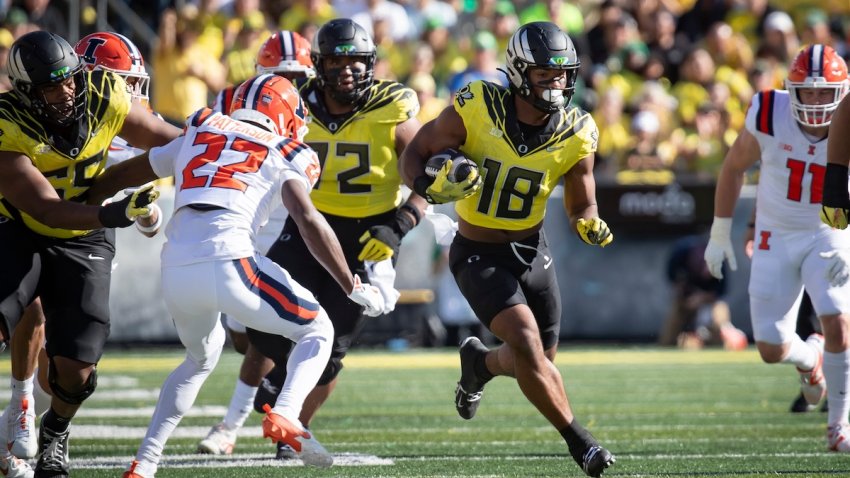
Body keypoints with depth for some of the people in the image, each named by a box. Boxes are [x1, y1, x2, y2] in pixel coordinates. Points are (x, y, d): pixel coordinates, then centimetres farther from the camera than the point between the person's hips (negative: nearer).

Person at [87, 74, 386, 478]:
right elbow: (309, 222, -2)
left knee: (202, 357, 32)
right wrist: (354, 288, 4)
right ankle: (285, 414, -11)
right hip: (228, 261, -5)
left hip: (176, 272, 5)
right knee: (317, 331, 16)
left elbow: (118, 178, 34)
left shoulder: (196, 135, 26)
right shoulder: (286, 155, 13)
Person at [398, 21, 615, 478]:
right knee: (527, 343, -22)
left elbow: (581, 206, 1)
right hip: (478, 256, -4)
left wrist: (591, 226, -22)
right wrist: (431, 187, -30)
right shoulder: (475, 109, -20)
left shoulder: (576, 134, -11)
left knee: (536, 360, 13)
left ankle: (480, 362, 47)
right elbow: (414, 154, -9)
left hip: (532, 251, 4)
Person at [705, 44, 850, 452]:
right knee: (772, 350, -1)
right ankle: (810, 357, 37)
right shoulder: (769, 116, -17)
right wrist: (719, 235, 5)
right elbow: (734, 168, 0)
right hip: (777, 238, 1)